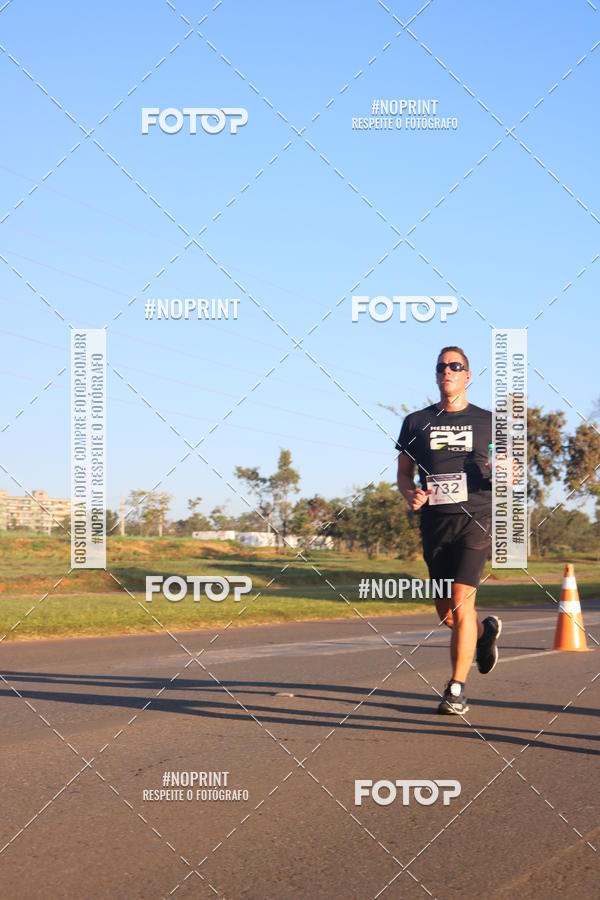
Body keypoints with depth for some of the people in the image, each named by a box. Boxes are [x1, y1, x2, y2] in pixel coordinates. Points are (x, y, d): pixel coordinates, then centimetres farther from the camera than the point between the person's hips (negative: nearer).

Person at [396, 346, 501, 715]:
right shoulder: (417, 422, 11)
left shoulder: (487, 422, 8)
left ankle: (457, 690, -7)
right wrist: (411, 493, -8)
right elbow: (404, 473, 14)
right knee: (446, 612, 8)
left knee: (461, 602, -15)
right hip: (435, 523, 3)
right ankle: (485, 631, 42)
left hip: (475, 521, -3)